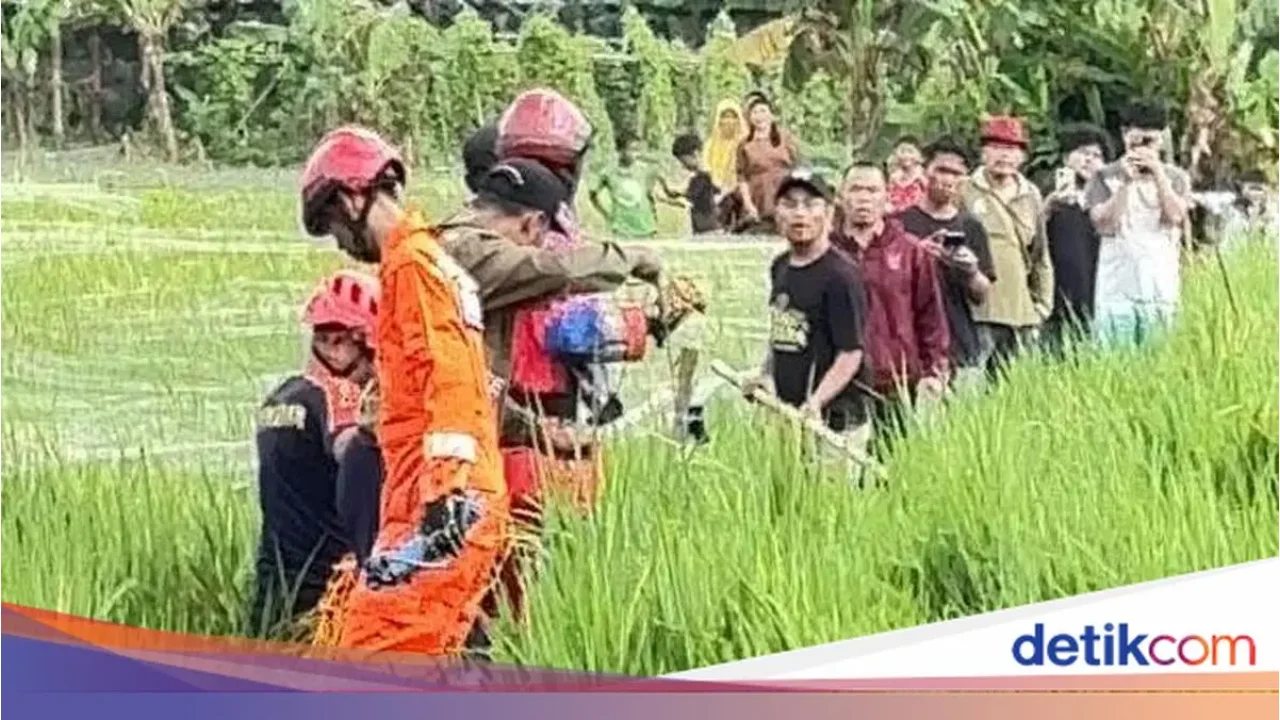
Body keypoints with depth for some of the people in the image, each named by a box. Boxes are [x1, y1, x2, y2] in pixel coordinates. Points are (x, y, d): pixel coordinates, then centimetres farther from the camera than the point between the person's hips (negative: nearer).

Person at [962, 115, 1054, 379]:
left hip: (1020, 317, 5)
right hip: (976, 312, -5)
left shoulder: (1031, 197, 16)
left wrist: (1042, 305, 17)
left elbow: (1041, 259, 21)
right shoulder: (966, 192, -1)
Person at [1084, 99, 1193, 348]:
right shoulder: (1105, 177, 9)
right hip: (1115, 290, -1)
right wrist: (1127, 181, -8)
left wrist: (1157, 172, -7)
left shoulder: (1176, 178, 13)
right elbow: (1104, 224, -3)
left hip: (1161, 290, 1)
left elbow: (1176, 216, -4)